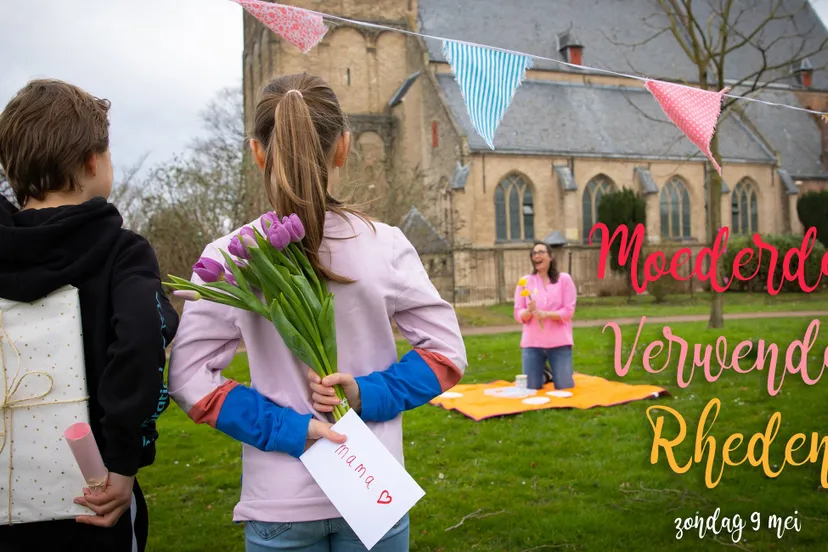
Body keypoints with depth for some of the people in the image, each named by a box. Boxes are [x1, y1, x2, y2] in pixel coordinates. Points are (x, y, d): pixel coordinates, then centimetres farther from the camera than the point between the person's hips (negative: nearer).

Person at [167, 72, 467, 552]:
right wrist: (368, 395, -12)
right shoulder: (385, 245, -10)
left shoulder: (226, 258, -11)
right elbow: (447, 354, -7)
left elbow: (189, 378, -10)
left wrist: (289, 429, -11)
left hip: (279, 501, 0)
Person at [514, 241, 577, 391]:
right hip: (532, 344, 2)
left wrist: (545, 314, -20)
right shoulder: (525, 281, 5)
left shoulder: (564, 279, 0)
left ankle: (550, 376, 34)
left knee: (565, 388, 1)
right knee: (531, 389, 3)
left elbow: (569, 311, -5)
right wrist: (529, 311, -19)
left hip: (559, 343, -2)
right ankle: (544, 376, 36)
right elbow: (518, 315, 3)